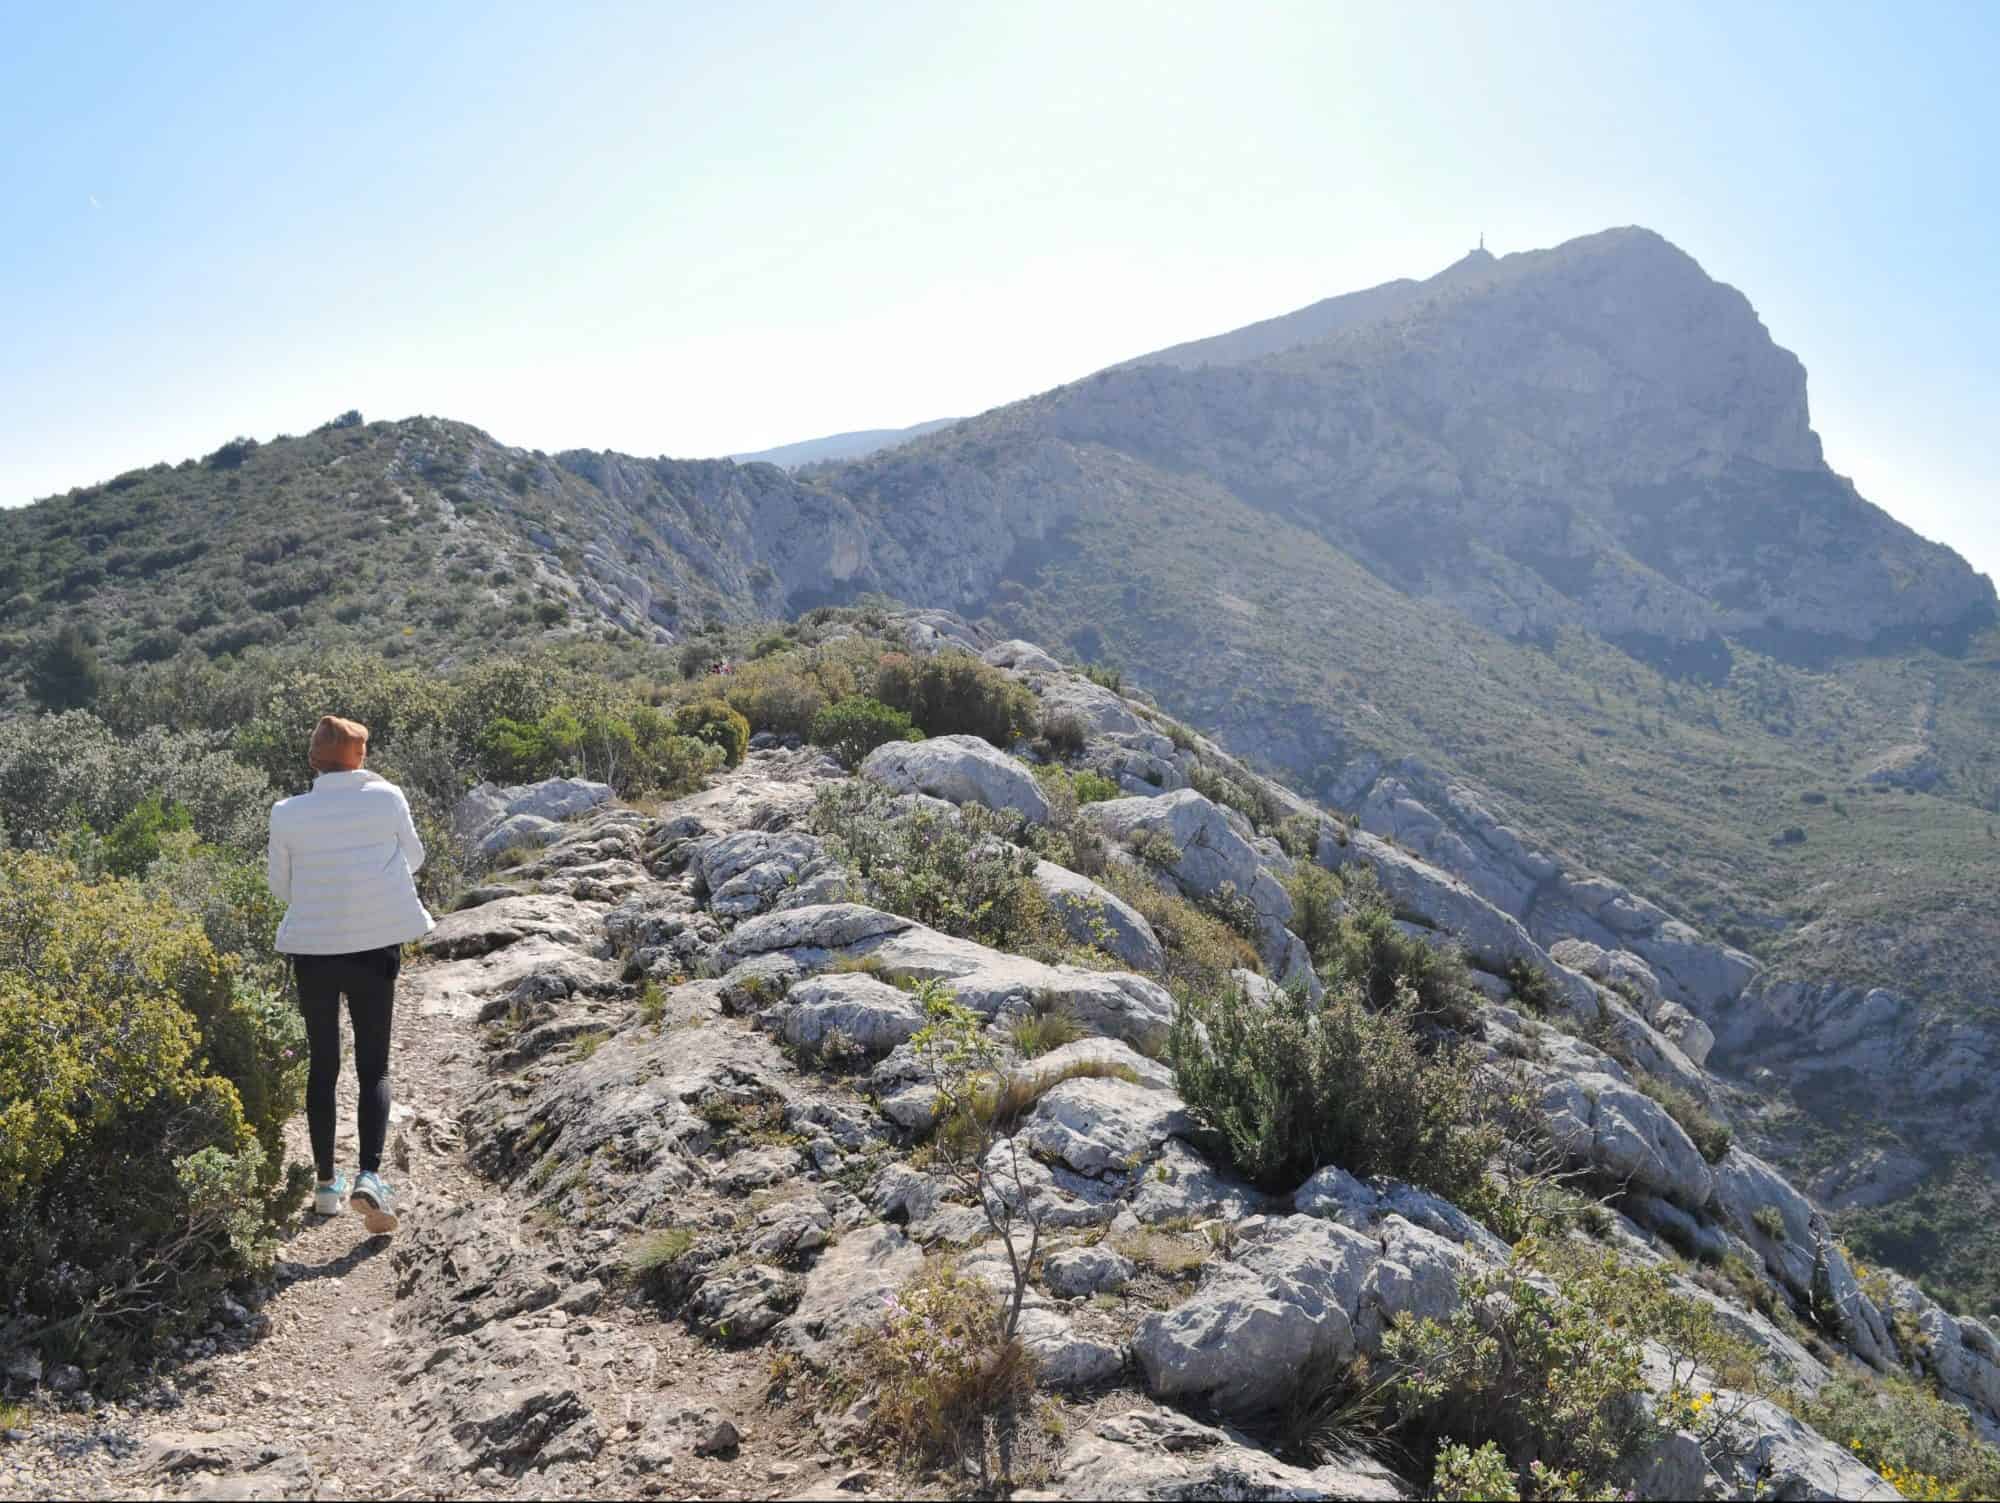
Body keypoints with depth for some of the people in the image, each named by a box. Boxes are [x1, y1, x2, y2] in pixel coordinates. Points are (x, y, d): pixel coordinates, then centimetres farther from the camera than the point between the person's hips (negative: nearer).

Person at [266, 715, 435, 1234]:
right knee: (374, 1067, 6)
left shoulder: (288, 813, -4)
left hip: (312, 948, 1)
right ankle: (370, 1175, -11)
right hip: (376, 945, -1)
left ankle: (326, 1182, 21)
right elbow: (413, 859, 7)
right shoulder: (387, 797, -7)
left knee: (323, 1065, 15)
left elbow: (281, 886, 6)